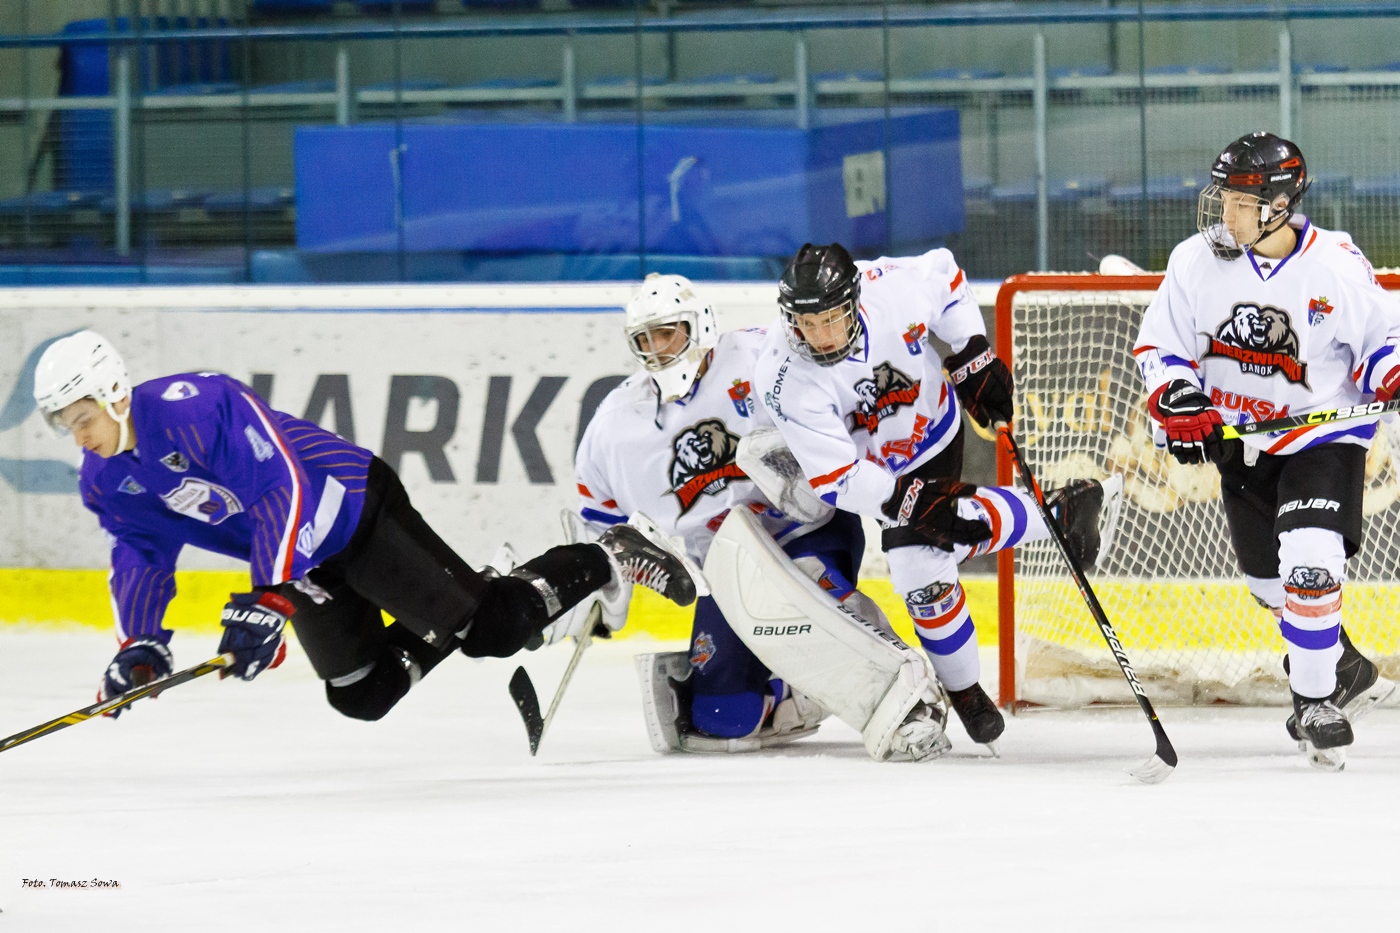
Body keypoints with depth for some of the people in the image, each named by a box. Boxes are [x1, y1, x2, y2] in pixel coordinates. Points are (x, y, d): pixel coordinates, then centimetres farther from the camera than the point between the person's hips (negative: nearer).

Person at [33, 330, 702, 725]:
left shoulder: (194, 408, -31)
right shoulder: (106, 481, -4)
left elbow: (283, 488, -35)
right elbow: (141, 555, 7)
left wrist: (267, 600, -40)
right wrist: (139, 646, -8)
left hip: (354, 509, -8)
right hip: (303, 561, 8)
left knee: (488, 628, -10)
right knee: (364, 694, 7)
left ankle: (609, 561, 11)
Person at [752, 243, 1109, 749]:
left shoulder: (893, 289, -31)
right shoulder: (785, 381, -35)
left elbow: (944, 274, -5)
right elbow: (837, 479, -32)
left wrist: (974, 358, -6)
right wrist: (912, 501, -40)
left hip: (934, 420, 0)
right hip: (868, 461, 0)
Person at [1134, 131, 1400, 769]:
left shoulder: (1336, 266, -16)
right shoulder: (1197, 261, -8)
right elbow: (1159, 345, 0)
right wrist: (1177, 402, -17)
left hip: (1323, 438, -4)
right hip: (1241, 444, 4)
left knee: (1310, 566, -22)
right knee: (1269, 581, 13)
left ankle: (1315, 702, -7)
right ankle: (1342, 669, 38)